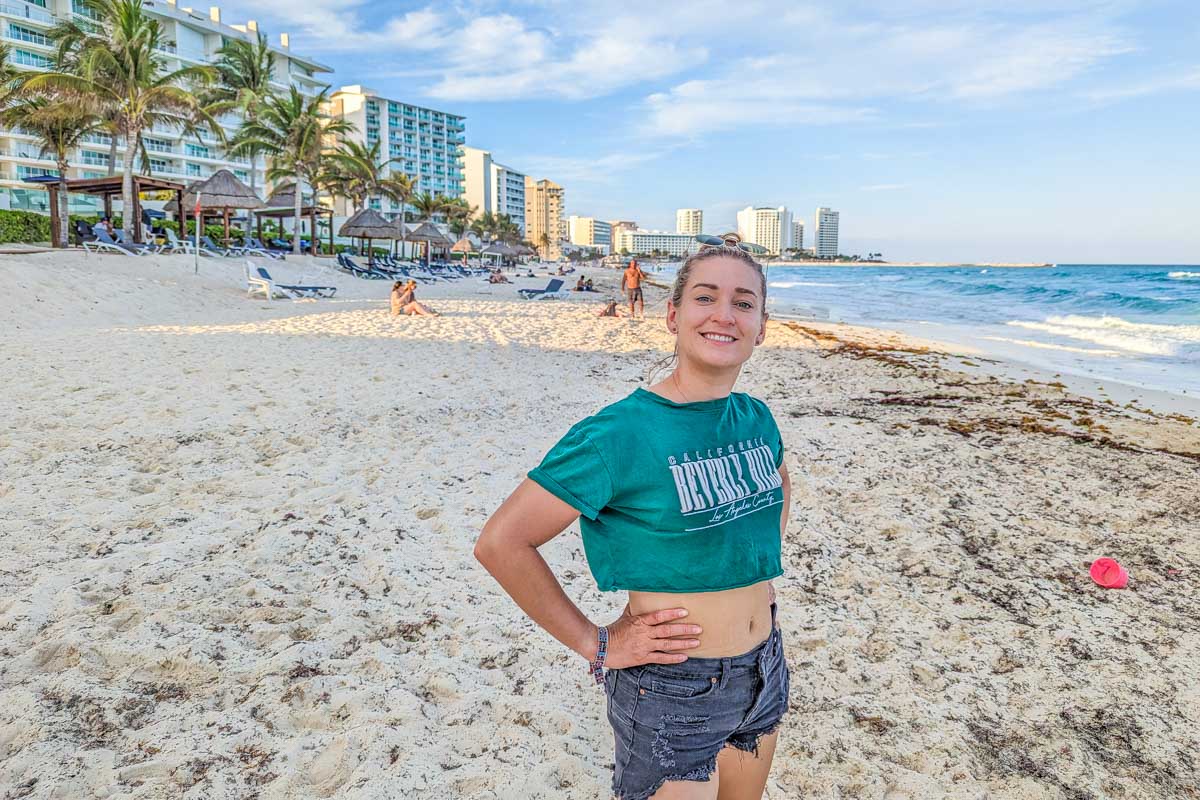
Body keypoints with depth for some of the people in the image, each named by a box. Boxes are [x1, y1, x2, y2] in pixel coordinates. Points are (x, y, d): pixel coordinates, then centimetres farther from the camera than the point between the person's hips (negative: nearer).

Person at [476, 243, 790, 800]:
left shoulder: (756, 417, -1)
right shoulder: (620, 434, -21)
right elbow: (501, 543, -20)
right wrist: (595, 645, -15)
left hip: (763, 671, 7)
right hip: (672, 689, -7)